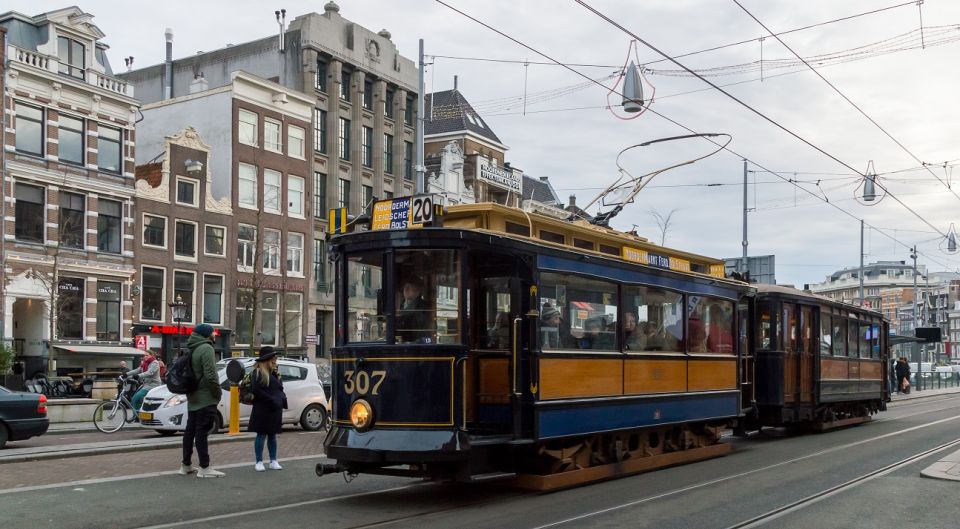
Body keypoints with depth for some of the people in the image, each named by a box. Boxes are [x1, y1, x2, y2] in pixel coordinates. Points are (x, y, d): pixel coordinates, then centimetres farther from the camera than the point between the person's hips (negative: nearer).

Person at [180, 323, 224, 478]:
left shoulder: (192, 350, 14)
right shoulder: (206, 348, -15)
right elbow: (210, 375, -23)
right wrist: (218, 393, -12)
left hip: (192, 398, 9)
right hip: (206, 398, -9)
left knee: (190, 430, 14)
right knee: (202, 432, -10)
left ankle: (186, 465, 20)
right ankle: (204, 468, -9)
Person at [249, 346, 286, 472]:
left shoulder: (274, 372, 16)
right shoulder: (258, 373, -8)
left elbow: (280, 388, 22)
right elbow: (256, 390, -18)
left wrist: (282, 398, 2)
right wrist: (271, 399, -19)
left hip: (275, 410, 7)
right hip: (262, 409, -7)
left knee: (272, 435, 11)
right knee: (262, 434, -2)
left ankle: (273, 461, 16)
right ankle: (259, 462, 4)